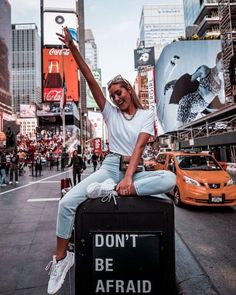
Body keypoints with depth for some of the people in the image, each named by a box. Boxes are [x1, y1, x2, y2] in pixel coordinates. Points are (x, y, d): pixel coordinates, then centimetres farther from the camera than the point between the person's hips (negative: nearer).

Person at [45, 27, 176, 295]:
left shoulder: (146, 115, 5)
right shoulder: (111, 113, 11)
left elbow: (139, 146, -11)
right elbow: (90, 80, 2)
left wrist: (128, 177, -25)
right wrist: (72, 47, -3)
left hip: (135, 171, 0)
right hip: (110, 167, 1)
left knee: (169, 179, -32)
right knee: (67, 203, -19)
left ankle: (112, 191, -29)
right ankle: (61, 258, -1)